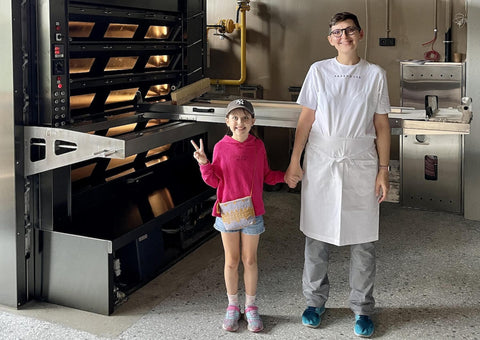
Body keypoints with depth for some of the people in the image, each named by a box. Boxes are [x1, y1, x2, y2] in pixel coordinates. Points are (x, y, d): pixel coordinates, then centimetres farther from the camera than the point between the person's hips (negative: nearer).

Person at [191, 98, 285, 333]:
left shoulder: (258, 146, -2)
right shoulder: (221, 147, -6)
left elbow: (266, 176, 9)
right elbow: (214, 181, -2)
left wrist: (285, 176, -5)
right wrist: (204, 163, -17)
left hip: (252, 212, 1)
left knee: (249, 260, 10)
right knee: (231, 261, 9)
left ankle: (250, 307, 25)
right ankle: (232, 307, 26)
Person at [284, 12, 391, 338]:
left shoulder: (375, 75, 1)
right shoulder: (318, 71, 3)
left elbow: (382, 126, 3)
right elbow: (306, 118, 3)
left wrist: (383, 170, -1)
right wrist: (294, 161, -1)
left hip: (361, 164, 0)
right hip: (321, 161, 1)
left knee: (363, 240, 4)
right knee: (317, 234, 8)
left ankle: (363, 308, 19)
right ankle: (315, 301, 25)